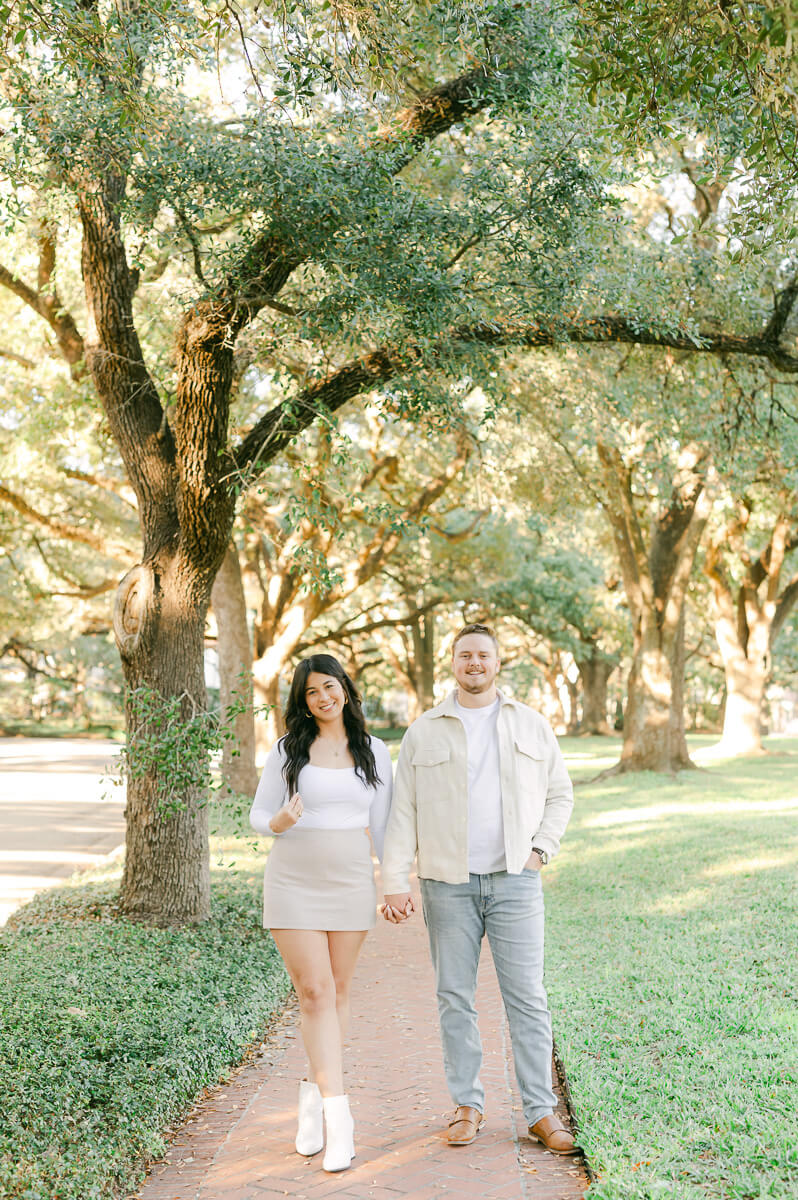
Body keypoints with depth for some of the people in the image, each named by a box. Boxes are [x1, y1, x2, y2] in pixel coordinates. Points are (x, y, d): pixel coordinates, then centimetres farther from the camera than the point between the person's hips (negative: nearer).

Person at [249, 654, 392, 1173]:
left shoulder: (374, 751, 5)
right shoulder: (287, 750, 1)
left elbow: (383, 823, 9)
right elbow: (258, 813, 5)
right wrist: (279, 822, -17)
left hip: (351, 881, 2)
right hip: (293, 882, -2)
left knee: (338, 992, 7)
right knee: (314, 991, -7)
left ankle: (316, 1092, 25)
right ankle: (338, 1116, -6)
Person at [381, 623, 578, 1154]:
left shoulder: (532, 726, 8)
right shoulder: (424, 733, 6)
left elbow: (560, 795, 14)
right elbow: (403, 812, 4)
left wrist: (540, 849, -1)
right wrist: (395, 883, -4)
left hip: (515, 880, 0)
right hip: (448, 884, 0)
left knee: (527, 996, -1)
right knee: (455, 997, 5)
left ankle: (542, 1112, 7)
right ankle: (468, 1105, 18)